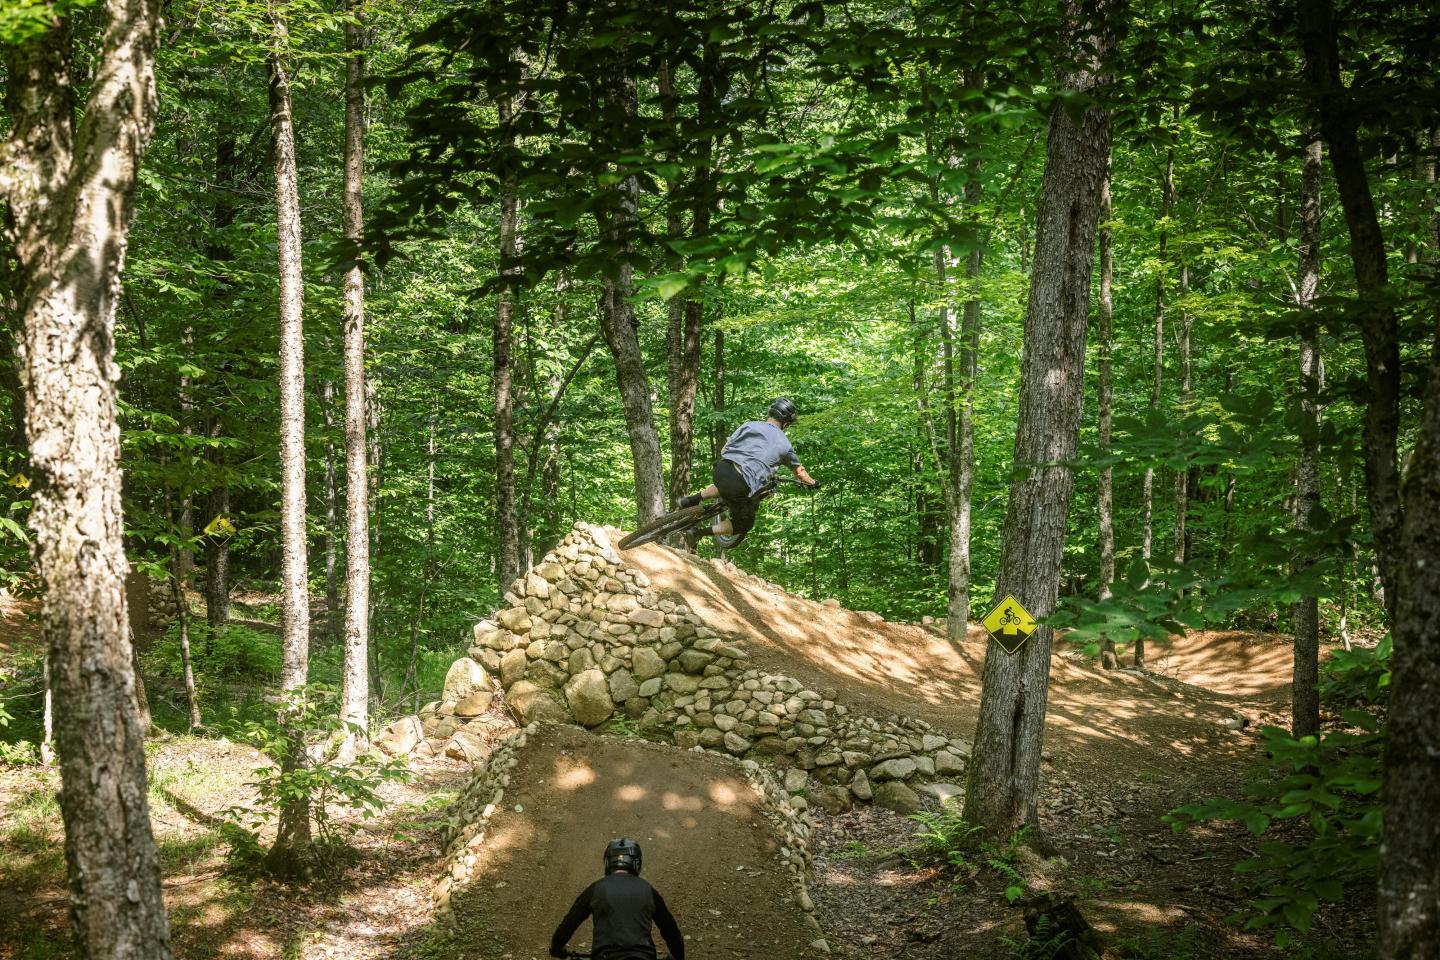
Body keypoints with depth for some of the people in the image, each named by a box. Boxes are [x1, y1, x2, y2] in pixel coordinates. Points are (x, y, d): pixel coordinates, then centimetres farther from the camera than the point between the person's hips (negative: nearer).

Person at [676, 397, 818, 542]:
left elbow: (723, 450, 16)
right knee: (744, 524, 19)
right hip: (741, 486, -4)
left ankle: (691, 500, 26)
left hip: (720, 470, 4)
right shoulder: (784, 444, 12)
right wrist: (813, 483, 46)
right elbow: (799, 471, 26)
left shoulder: (749, 425, 14)